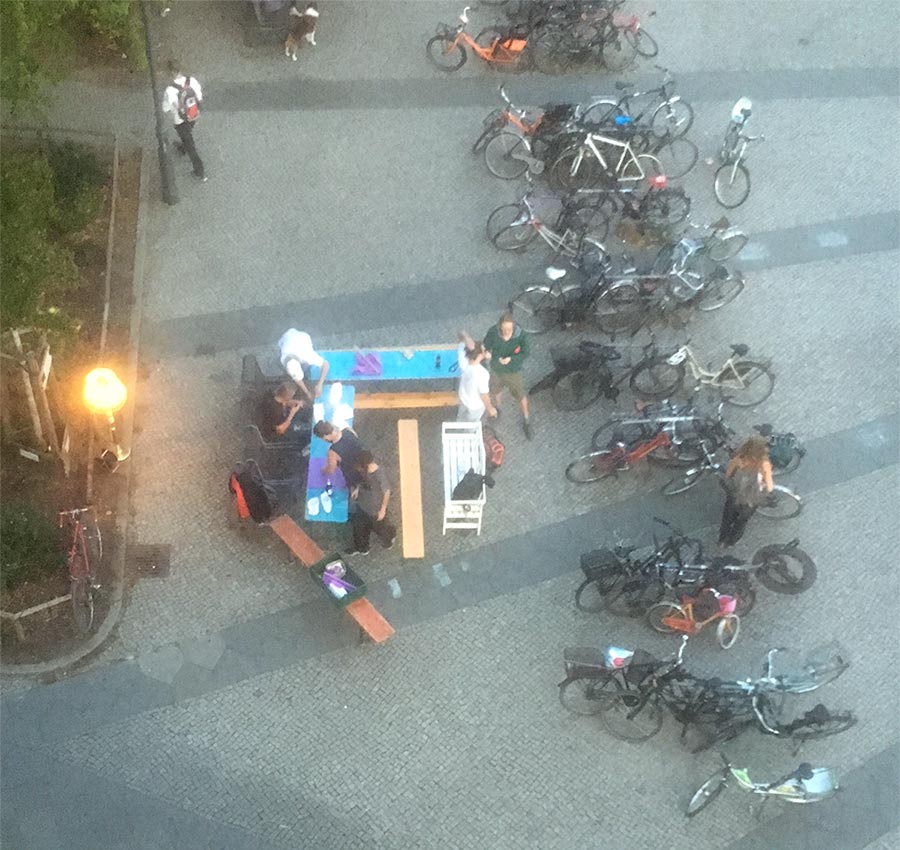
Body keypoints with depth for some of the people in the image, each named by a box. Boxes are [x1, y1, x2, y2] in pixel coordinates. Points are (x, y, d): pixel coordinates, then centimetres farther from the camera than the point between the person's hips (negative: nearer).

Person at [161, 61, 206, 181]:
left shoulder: (170, 90, -31)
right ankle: (181, 148, 66)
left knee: (190, 145, 12)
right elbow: (200, 99, -5)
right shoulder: (193, 81, -19)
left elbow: (166, 109, -16)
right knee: (188, 134, 35)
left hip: (181, 121, -5)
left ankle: (200, 172, 21)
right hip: (193, 117, 5)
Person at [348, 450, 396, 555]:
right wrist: (357, 488, -9)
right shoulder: (363, 469, -20)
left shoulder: (380, 476, -39)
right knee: (359, 527, 25)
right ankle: (361, 548, 51)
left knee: (380, 527, 25)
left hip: (376, 509, -5)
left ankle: (389, 538, 59)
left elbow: (387, 492, -22)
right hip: (362, 505, 5)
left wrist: (383, 510, -13)